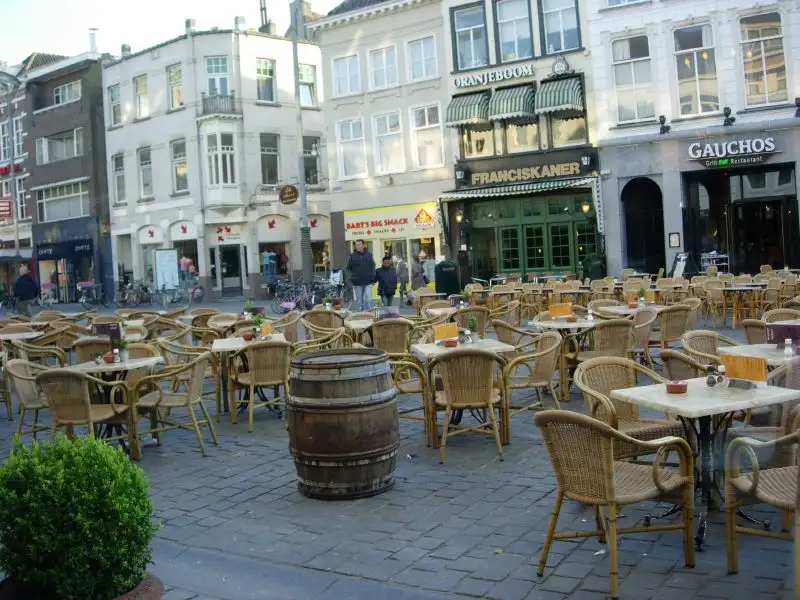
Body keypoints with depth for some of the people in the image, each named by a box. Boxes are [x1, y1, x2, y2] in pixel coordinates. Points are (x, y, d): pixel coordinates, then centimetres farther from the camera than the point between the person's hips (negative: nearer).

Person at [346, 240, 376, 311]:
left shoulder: (369, 254, 3)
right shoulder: (352, 256, 0)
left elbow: (373, 266, 9)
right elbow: (349, 268, 5)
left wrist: (373, 277, 3)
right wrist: (352, 277, -1)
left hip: (368, 282, 0)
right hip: (357, 282, 0)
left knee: (368, 299, -7)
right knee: (359, 301, 8)